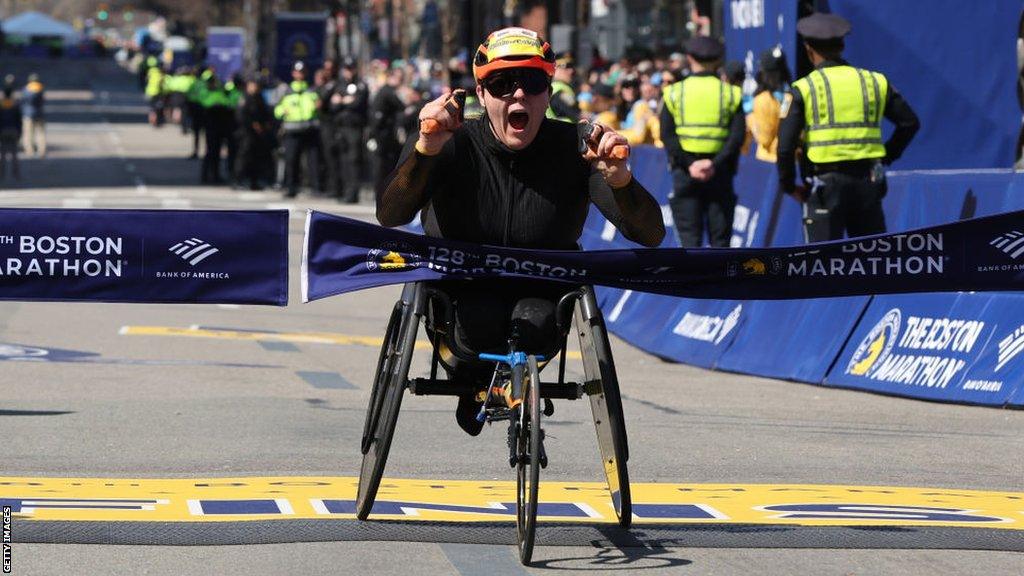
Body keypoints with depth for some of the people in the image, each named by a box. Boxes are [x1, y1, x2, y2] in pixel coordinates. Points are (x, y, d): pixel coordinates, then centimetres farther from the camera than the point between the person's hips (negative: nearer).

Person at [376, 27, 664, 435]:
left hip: (541, 292, 2)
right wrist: (425, 150, -50)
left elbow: (650, 236, -20)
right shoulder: (453, 146, -15)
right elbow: (390, 216, -31)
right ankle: (469, 381, 6)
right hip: (461, 291, -2)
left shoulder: (573, 148, -13)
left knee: (534, 322, -30)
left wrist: (619, 178, -42)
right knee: (479, 323, -33)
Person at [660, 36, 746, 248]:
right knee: (720, 237, 6)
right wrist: (715, 163, -13)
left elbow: (667, 135, -6)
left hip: (685, 174, 0)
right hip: (720, 174, 0)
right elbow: (737, 136, -7)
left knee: (689, 236, 1)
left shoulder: (674, 92, 2)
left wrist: (688, 165, -11)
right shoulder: (731, 93, 3)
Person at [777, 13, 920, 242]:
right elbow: (910, 122, 11)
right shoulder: (874, 81, 9)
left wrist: (789, 186, 4)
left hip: (826, 181, -3)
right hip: (868, 181, 4)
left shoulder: (803, 88, -3)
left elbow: (785, 145, -8)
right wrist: (887, 156, 17)